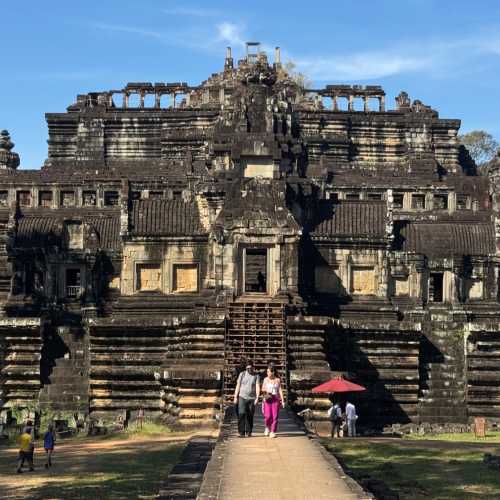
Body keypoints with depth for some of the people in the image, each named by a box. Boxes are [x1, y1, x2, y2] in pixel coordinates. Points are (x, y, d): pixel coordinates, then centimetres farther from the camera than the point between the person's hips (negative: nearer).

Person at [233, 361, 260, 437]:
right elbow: (238, 386, 5)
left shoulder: (256, 376, 2)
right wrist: (235, 397, 0)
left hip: (252, 398, 0)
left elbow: (258, 387, -8)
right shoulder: (242, 374, 4)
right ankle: (241, 432, -11)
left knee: (250, 416, 5)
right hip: (242, 397, 0)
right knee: (241, 414, -13)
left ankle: (248, 432, 18)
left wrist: (257, 397, -20)